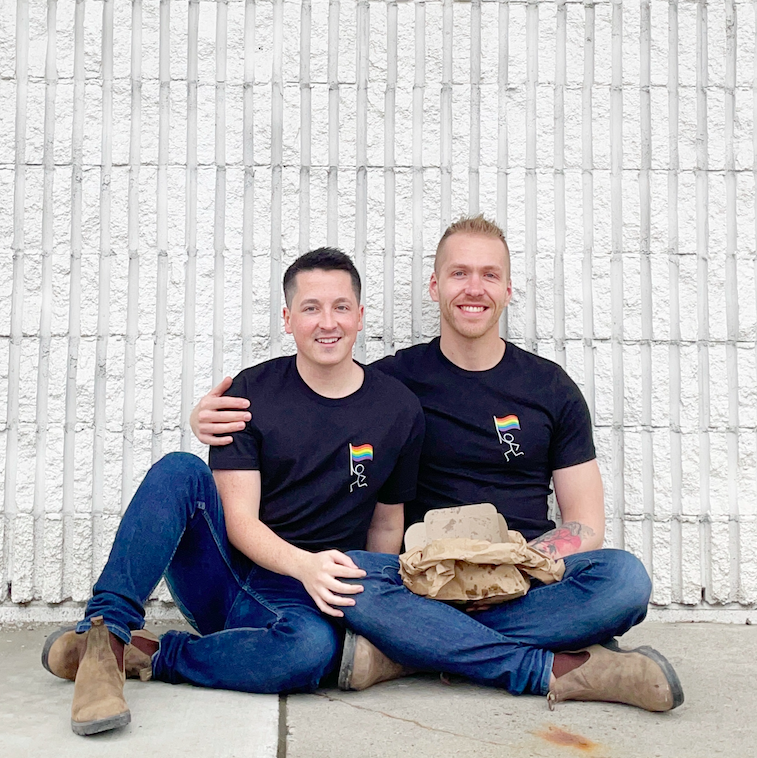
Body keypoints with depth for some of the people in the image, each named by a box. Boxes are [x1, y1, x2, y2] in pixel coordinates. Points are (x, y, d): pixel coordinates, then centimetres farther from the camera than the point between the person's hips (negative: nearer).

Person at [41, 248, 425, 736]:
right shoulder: (251, 393, -2)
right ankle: (104, 633, -29)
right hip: (220, 578, 1)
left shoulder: (400, 410, 1)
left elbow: (387, 525, 9)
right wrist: (304, 564, -27)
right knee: (180, 470, -25)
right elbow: (240, 520, -9)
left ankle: (144, 657, -18)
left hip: (301, 600, 0)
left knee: (314, 647, -36)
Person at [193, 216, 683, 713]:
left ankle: (420, 649, -26)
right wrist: (211, 415, -11)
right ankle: (559, 669, -26)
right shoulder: (398, 378, 5)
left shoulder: (551, 388, 8)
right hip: (427, 584, -1)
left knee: (625, 577, -28)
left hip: (528, 584, 1)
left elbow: (586, 525, 7)